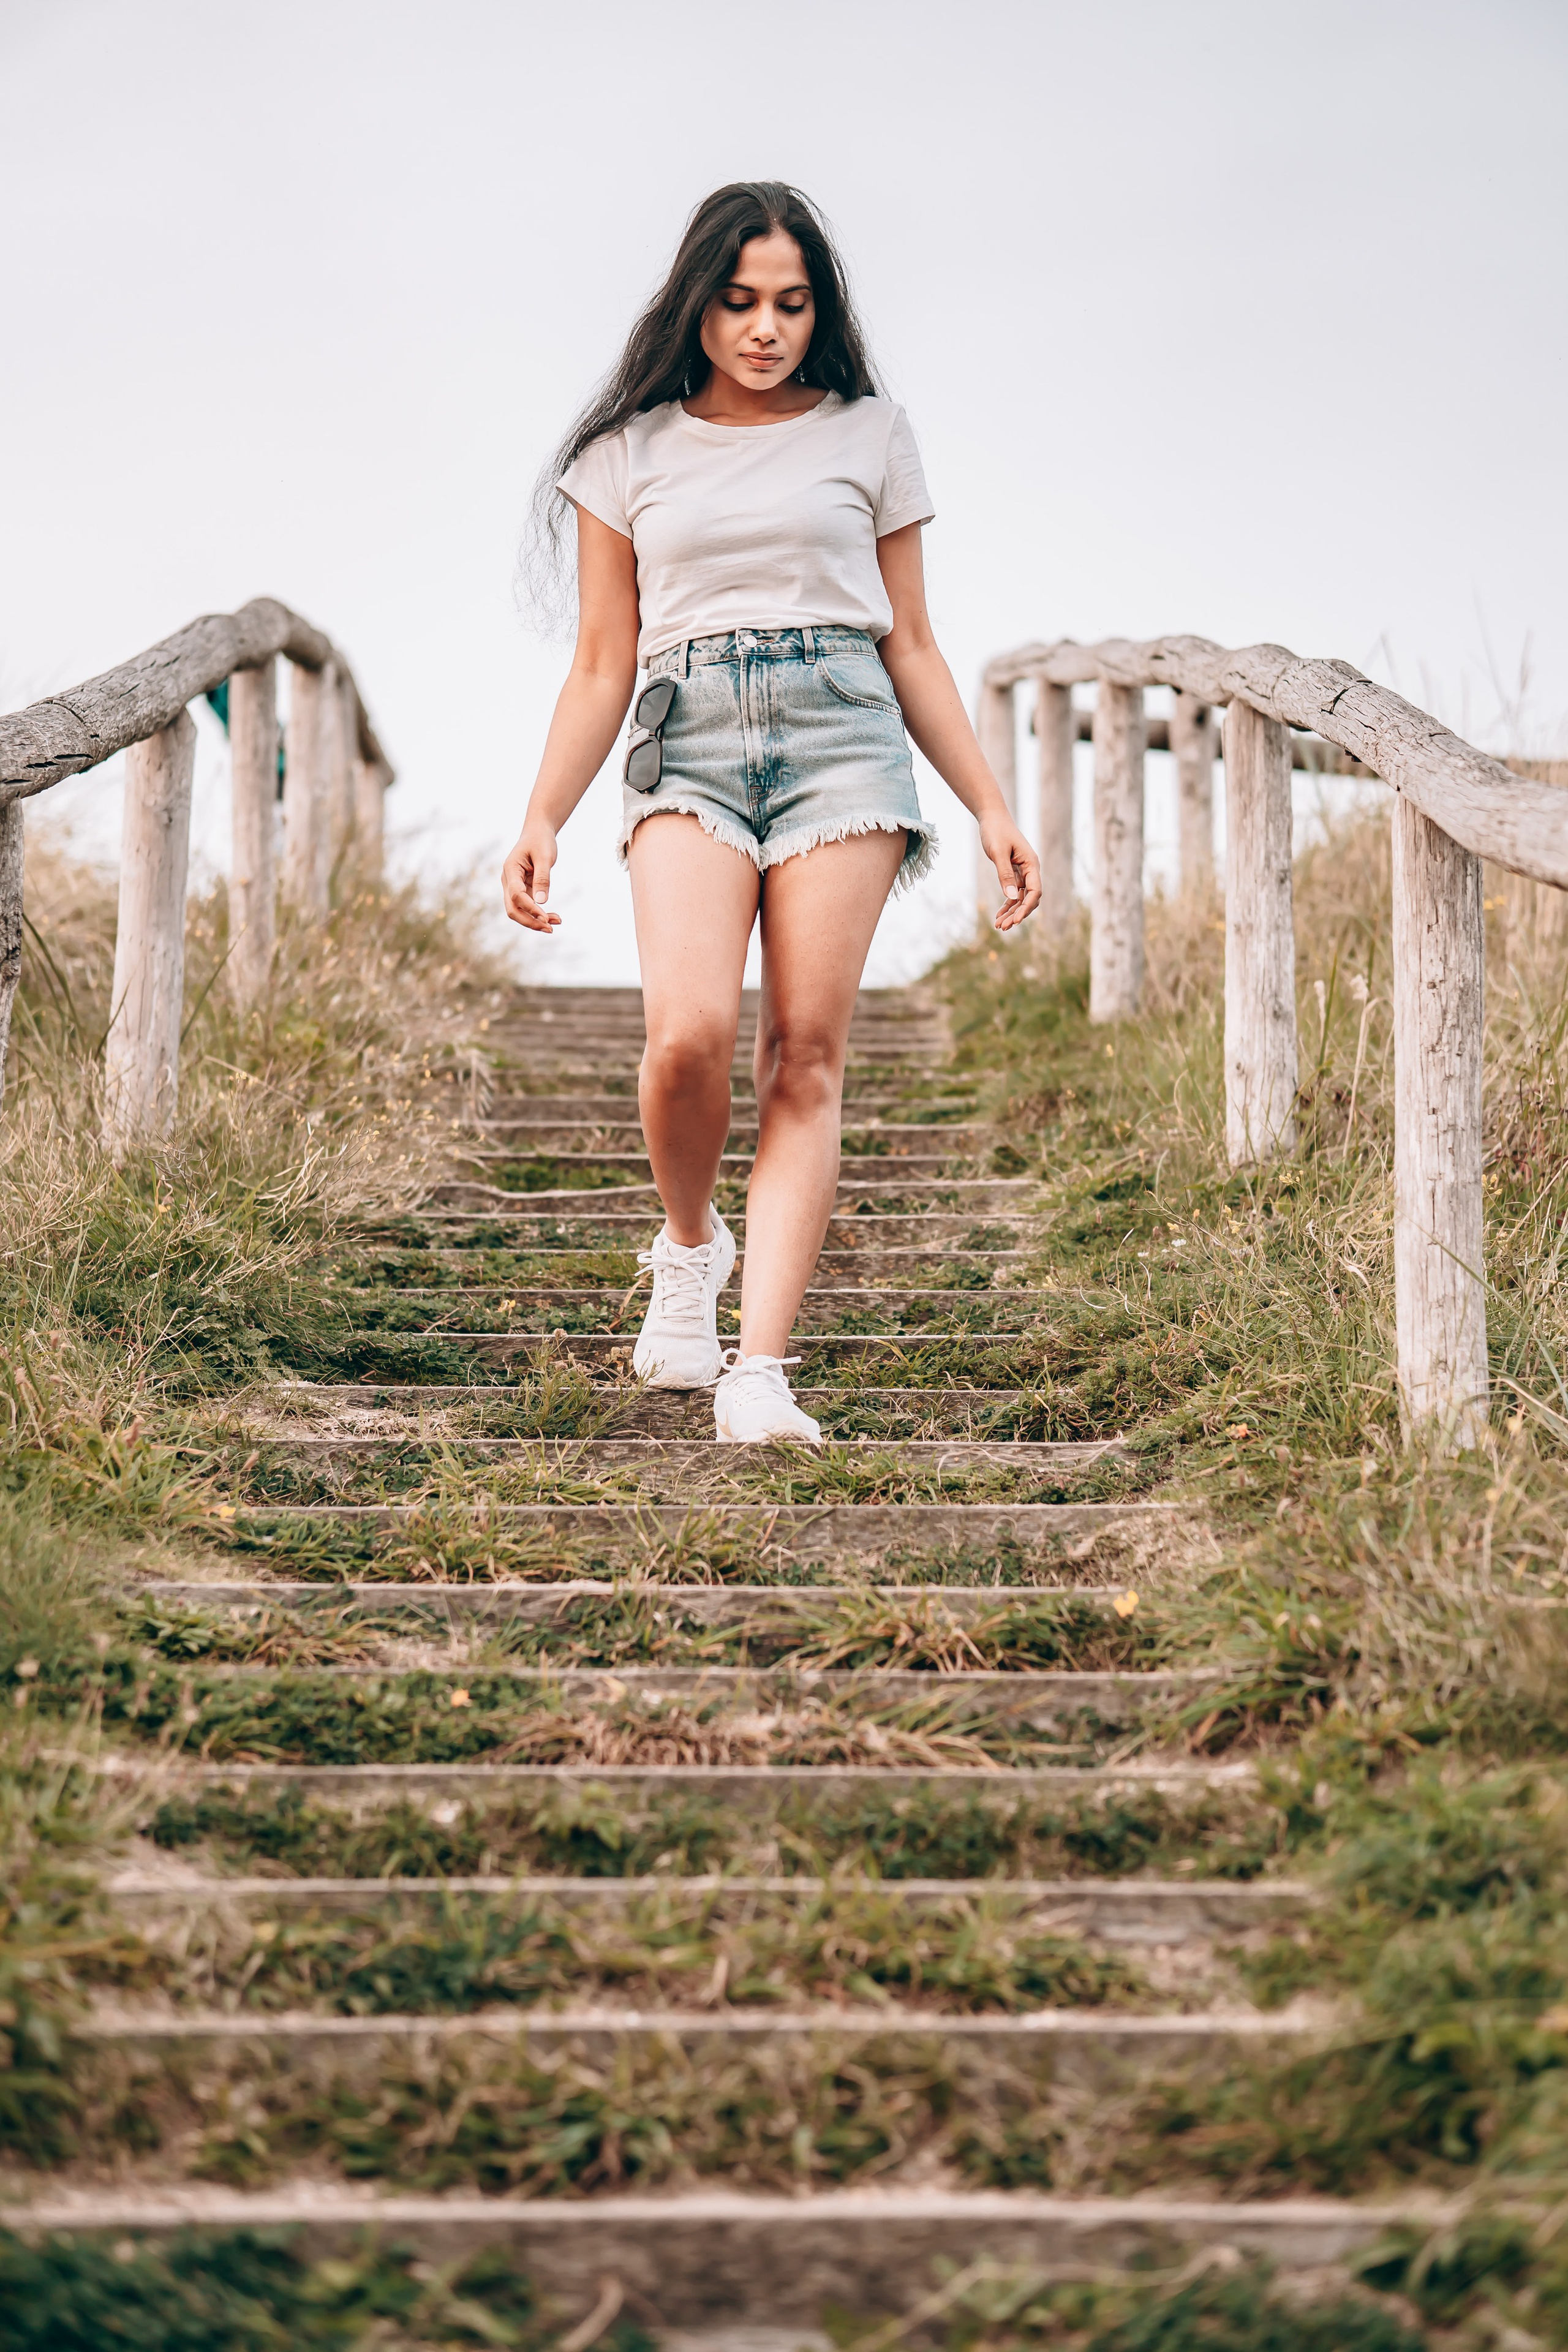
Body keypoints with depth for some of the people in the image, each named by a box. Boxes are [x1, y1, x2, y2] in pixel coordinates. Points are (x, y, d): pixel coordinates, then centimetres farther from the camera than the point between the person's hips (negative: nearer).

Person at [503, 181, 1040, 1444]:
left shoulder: (869, 435, 14)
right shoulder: (631, 451, 14)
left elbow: (910, 646, 17)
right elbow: (603, 666, 13)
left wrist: (994, 809, 11)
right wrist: (542, 818, 1)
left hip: (841, 734, 0)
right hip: (688, 741, 0)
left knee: (807, 1054, -10)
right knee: (689, 1033, -21)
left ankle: (760, 1371, -10)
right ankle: (688, 1243, 10)